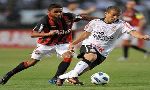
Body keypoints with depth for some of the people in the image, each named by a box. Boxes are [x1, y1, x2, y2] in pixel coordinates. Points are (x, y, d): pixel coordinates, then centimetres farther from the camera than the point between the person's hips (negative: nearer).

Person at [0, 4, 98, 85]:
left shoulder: (68, 17, -19)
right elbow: (33, 34, -33)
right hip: (46, 43, -3)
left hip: (62, 43, 3)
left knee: (68, 56, -25)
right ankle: (9, 75, 15)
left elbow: (82, 17, -5)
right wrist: (48, 34, -48)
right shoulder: (45, 21, -29)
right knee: (31, 62, 1)